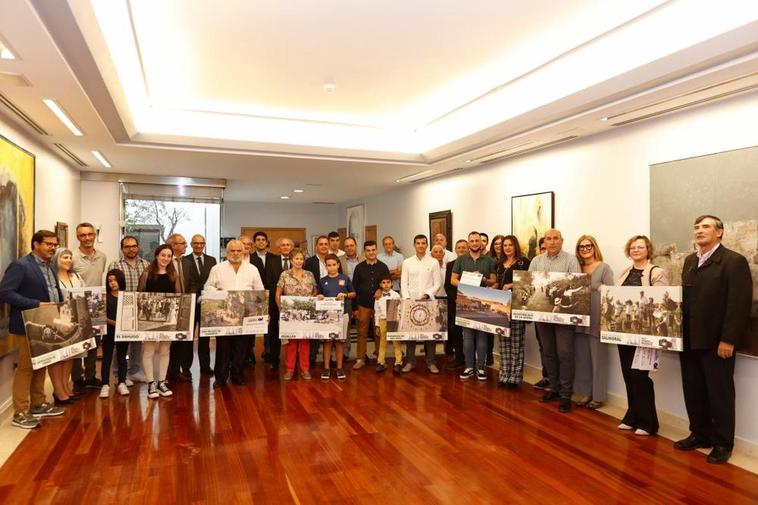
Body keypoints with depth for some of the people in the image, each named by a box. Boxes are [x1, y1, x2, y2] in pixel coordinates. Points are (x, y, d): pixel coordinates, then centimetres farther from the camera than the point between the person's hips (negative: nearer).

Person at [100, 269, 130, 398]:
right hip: (109, 330, -1)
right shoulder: (105, 297, -1)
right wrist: (114, 322, -22)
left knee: (122, 357, 11)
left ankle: (122, 383, 18)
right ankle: (105, 385, 9)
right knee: (107, 357, 3)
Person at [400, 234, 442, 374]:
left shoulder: (434, 262, 4)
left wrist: (427, 294, -13)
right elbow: (404, 283, 4)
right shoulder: (407, 262, 7)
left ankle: (431, 362, 10)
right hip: (410, 302, 1)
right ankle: (410, 362, 10)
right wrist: (406, 298, -9)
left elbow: (437, 284, 1)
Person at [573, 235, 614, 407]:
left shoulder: (604, 268, -4)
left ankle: (598, 395, 15)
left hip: (596, 320, -5)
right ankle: (585, 393, 22)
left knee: (598, 358, 4)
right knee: (581, 358, 10)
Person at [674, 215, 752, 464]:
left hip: (716, 341, -6)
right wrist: (680, 332, 6)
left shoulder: (734, 261, -9)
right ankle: (700, 434, 28)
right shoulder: (690, 261, 14)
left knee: (719, 393, 6)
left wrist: (728, 340, -18)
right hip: (690, 339, 6)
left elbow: (740, 303, -14)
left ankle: (722, 443, 20)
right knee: (693, 391, 13)